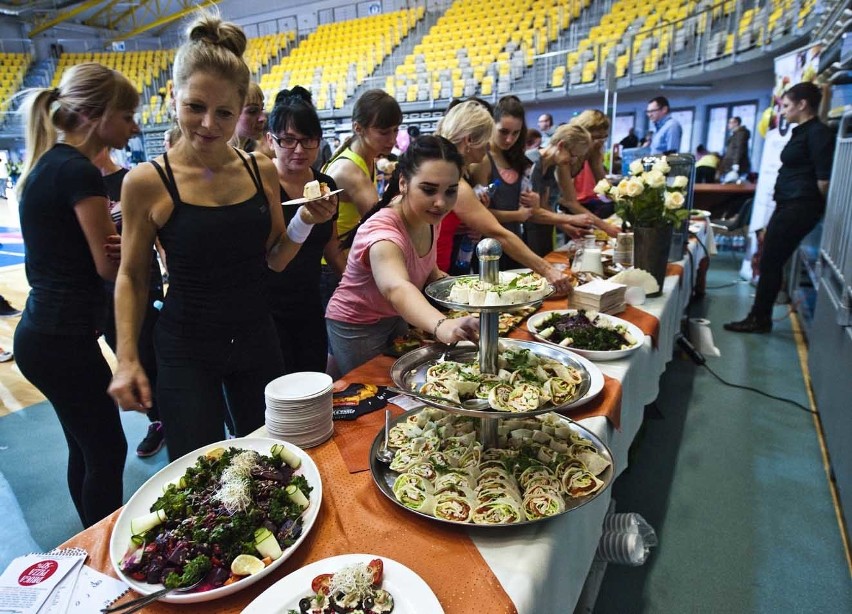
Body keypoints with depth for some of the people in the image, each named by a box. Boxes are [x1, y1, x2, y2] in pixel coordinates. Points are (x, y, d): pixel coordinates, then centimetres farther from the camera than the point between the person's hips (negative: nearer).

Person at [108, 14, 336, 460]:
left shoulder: (261, 171, -2)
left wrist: (305, 222, -11)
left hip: (256, 339, 3)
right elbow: (131, 277, -1)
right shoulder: (147, 182, -10)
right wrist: (126, 360, -6)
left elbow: (274, 260, 6)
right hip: (185, 350, -3)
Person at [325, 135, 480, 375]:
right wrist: (443, 326, -74)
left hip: (399, 318, 7)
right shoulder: (382, 231, -35)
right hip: (357, 328, -7)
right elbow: (397, 290, -55)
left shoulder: (429, 216, -11)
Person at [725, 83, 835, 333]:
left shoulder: (818, 132, -12)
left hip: (799, 207, -10)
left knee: (770, 263, -5)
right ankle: (759, 318, 18)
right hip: (787, 205, 10)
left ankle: (760, 319, 5)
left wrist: (819, 208, -2)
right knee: (770, 262, 11)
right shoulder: (801, 132, 18)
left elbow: (824, 179, -15)